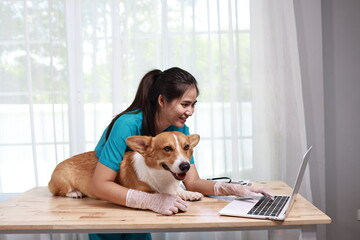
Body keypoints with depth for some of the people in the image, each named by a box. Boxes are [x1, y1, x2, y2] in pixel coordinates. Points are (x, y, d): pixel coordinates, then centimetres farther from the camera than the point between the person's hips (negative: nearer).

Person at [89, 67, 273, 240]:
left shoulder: (180, 129, -14)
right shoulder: (128, 125, -33)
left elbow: (192, 181, -12)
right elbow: (100, 185, -35)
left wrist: (234, 189, -28)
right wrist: (152, 200, -45)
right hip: (104, 204, -4)